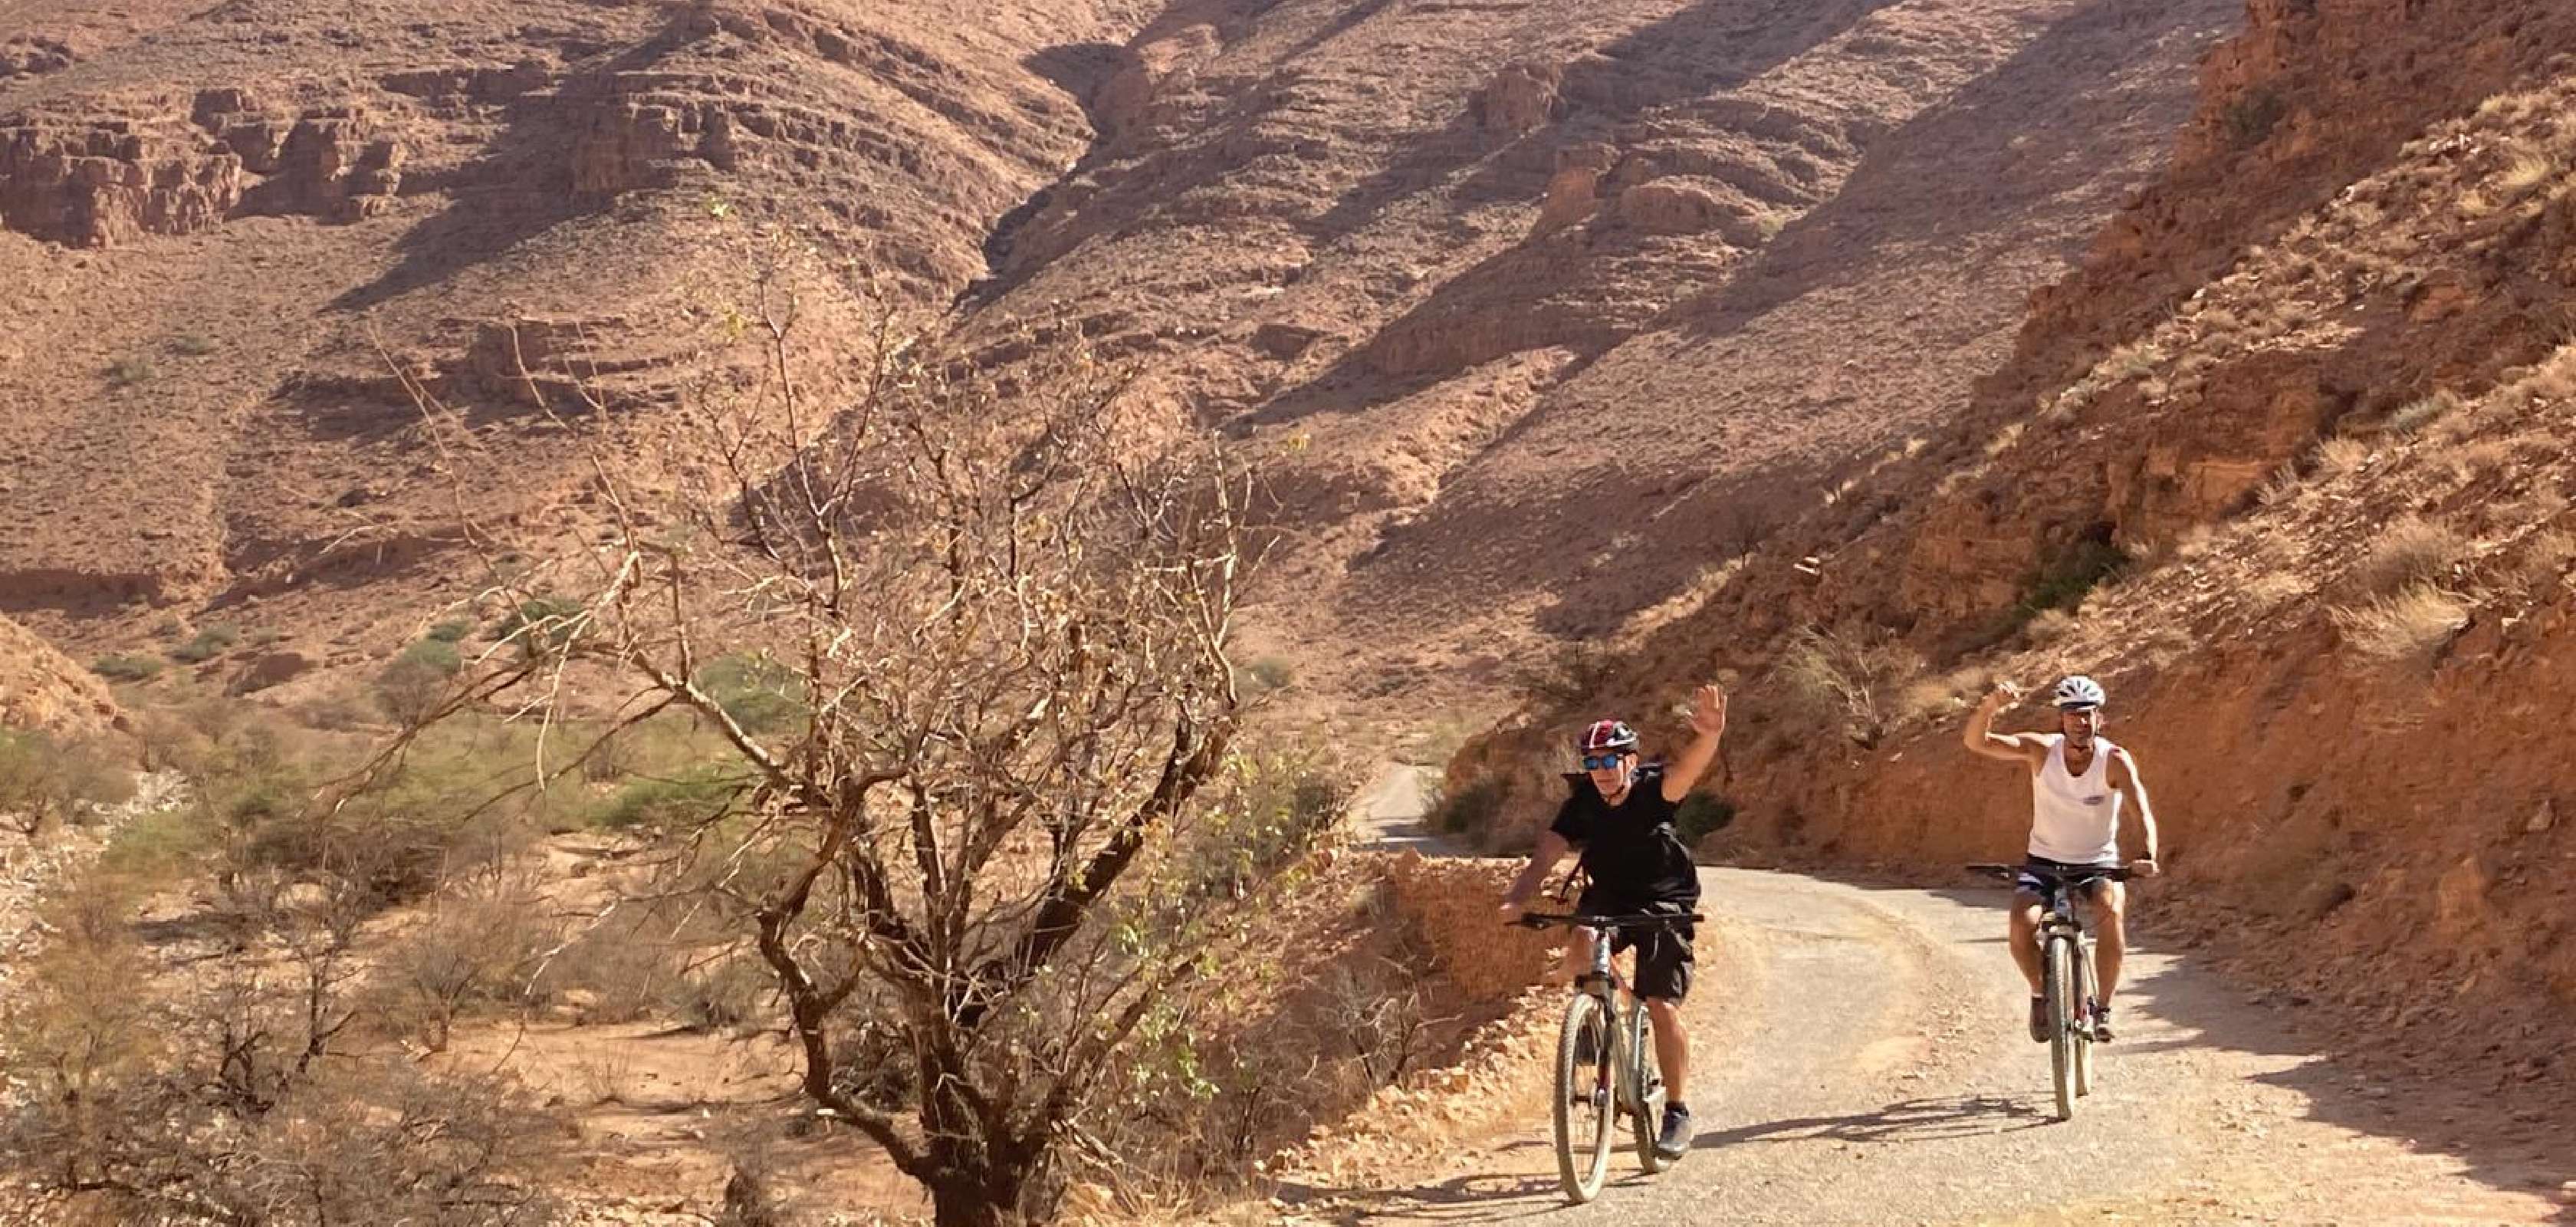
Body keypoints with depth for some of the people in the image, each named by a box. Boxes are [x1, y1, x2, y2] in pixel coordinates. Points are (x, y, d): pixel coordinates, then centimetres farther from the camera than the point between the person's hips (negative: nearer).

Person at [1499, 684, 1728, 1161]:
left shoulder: (1653, 790, -21)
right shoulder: (1581, 806, -13)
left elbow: (1688, 769, -43)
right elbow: (1545, 856, -23)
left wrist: (1709, 735, -66)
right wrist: (1514, 902, -43)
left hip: (1664, 903, -3)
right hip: (1609, 898, 3)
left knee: (1663, 1007, -11)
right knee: (1581, 940, -31)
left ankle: (1677, 1113, 4)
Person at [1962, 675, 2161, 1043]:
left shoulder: (2115, 760, -18)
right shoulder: (2041, 749, -14)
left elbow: (2142, 808, -31)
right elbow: (1976, 741, -25)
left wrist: (2148, 855, -50)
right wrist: (1992, 704, -45)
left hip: (2098, 863, -1)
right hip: (2044, 861, 1)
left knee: (2112, 910, -32)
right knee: (2022, 926, -26)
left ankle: (2102, 1007, -13)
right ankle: (2041, 994, 5)